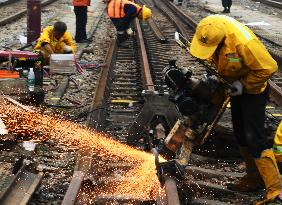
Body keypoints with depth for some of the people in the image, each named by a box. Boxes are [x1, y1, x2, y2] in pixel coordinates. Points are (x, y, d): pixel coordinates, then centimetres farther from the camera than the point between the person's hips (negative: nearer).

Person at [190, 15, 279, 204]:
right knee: (240, 134, 15)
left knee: (254, 137, -15)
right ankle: (254, 178, 30)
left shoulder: (243, 42, -39)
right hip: (237, 87, 8)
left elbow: (268, 67, -29)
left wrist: (243, 84, -22)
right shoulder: (209, 30, -16)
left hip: (253, 89, -8)